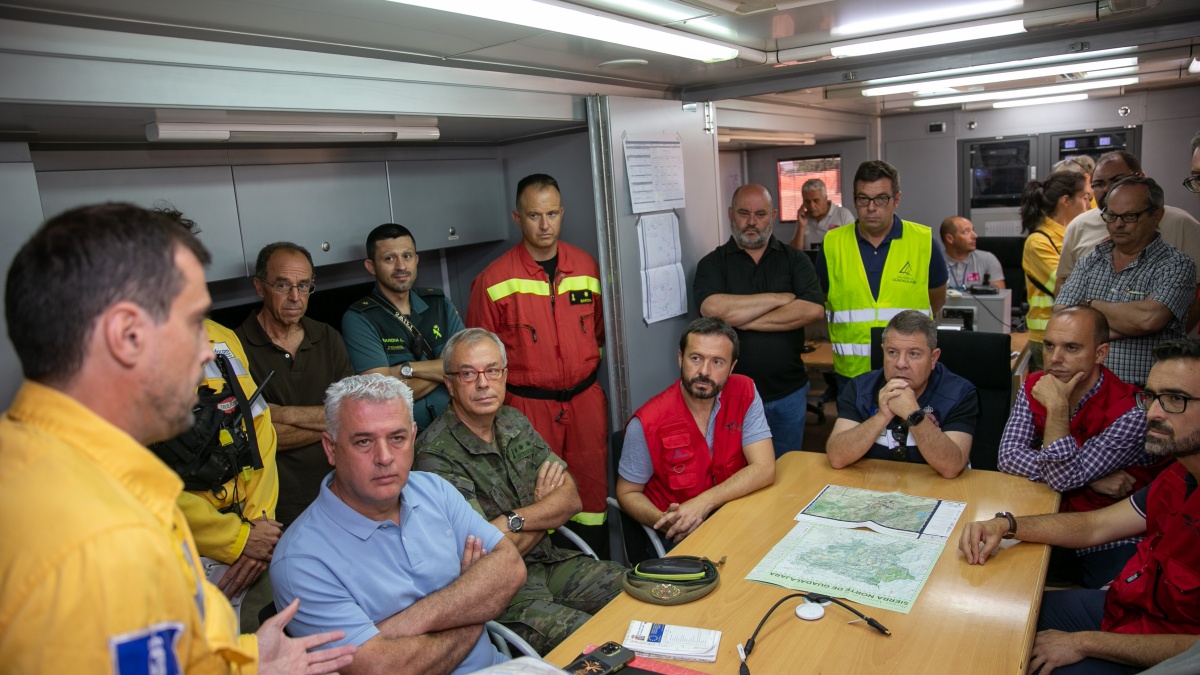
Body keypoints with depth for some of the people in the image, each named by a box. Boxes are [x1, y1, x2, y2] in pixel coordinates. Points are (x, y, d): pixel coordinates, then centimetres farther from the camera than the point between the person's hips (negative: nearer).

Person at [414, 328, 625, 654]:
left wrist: (514, 519, -18)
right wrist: (544, 505, -4)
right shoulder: (436, 457, -18)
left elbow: (571, 499, 1)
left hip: (551, 563, 8)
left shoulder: (514, 422, 6)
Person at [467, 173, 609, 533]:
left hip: (586, 398, 4)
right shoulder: (494, 280, -6)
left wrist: (588, 375, 12)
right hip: (529, 405, -3)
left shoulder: (587, 266, 5)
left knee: (592, 490, 11)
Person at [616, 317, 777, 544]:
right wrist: (663, 521, -24)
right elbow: (627, 493, -4)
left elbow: (764, 469, -13)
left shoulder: (745, 393, -7)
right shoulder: (648, 423, -16)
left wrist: (704, 502, -25)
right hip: (675, 538, -4)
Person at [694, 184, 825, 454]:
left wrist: (741, 320, -16)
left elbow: (811, 309, -13)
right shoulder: (712, 264, -1)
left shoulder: (795, 260, 3)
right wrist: (779, 297, -14)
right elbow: (713, 310, -20)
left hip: (789, 392, 2)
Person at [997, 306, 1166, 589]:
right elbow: (1009, 457, -10)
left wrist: (1057, 408, -26)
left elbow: (1065, 479, -23)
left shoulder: (1131, 413, -19)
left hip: (1110, 541, -4)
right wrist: (1092, 479, -16)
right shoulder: (1034, 387, -2)